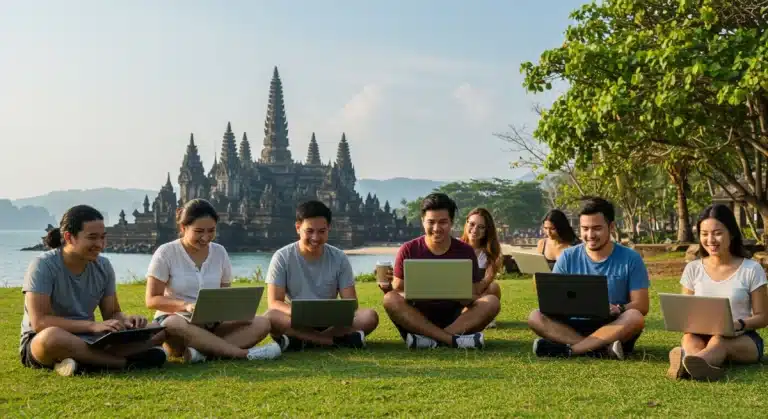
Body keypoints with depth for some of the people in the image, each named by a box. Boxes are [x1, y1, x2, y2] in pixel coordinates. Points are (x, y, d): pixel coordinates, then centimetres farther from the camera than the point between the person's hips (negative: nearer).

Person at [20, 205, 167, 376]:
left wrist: (127, 320, -18)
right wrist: (93, 325, -30)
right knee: (52, 336, -43)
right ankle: (128, 362, -27)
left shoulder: (103, 266, 0)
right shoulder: (43, 266, -15)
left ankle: (85, 362, -26)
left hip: (87, 340, 5)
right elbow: (39, 322, -23)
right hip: (39, 343, -5)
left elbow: (113, 313, 6)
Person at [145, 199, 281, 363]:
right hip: (174, 321, -4)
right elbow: (152, 299, -6)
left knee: (261, 323, -20)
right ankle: (244, 353, -37)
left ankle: (203, 351, -37)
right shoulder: (166, 253, -4)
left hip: (212, 325, 4)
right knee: (176, 325, -41)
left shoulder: (220, 252, 7)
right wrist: (185, 305, -24)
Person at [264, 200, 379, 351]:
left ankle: (300, 341, -27)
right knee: (270, 317, -34)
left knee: (370, 316, -25)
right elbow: (274, 303, -9)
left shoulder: (339, 258, 1)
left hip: (330, 321, 2)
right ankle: (339, 340, -32)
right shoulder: (282, 258, -4)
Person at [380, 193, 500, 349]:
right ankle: (453, 340, -34)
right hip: (418, 320, -1)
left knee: (492, 301, -23)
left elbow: (474, 298, 3)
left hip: (455, 319, 1)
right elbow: (397, 293, -1)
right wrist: (386, 287, -26)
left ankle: (430, 339, -33)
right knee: (390, 299, -29)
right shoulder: (408, 250, -1)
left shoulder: (465, 251, 2)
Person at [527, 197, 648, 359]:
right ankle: (602, 349, -36)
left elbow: (641, 305, -3)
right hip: (575, 326, 2)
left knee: (635, 318, -34)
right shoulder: (568, 257, 3)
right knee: (536, 317, -24)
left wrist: (618, 309, -26)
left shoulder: (630, 259, -1)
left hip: (615, 330, -1)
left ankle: (566, 349, -34)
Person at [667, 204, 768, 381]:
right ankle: (704, 365, -68)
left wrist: (739, 325, -20)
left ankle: (686, 362, -71)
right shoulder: (693, 269, 7)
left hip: (743, 339, -3)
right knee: (689, 339, -33)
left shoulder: (751, 269, -1)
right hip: (702, 336, 3)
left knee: (719, 341, -38)